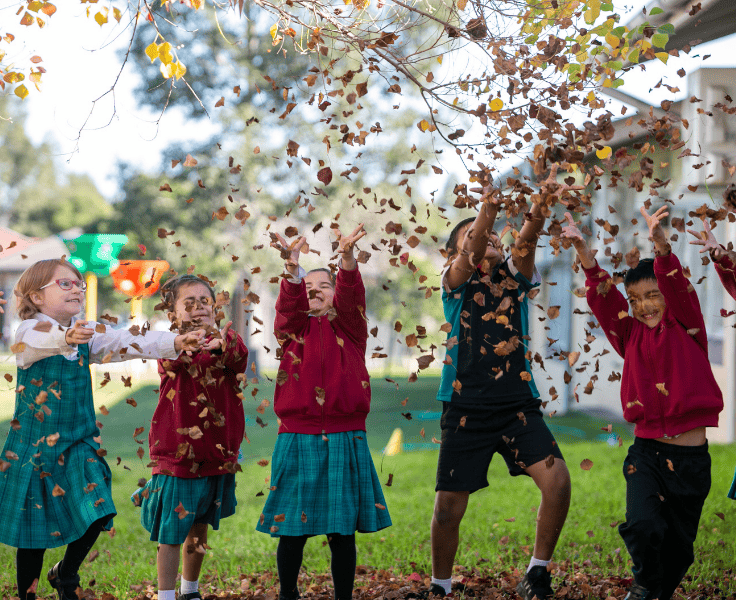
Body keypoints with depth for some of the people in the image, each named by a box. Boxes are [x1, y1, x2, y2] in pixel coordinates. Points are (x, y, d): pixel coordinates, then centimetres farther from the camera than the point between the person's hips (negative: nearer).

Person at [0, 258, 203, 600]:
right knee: (33, 523, 4)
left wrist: (174, 343, -24)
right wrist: (66, 337, -59)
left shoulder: (87, 333, 5)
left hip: (77, 442, 4)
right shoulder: (29, 331, -11)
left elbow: (128, 343, -7)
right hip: (34, 443, -4)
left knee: (97, 513, -7)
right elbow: (40, 341, -36)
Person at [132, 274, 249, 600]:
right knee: (171, 533, 0)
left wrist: (222, 344, -46)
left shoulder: (228, 341, 1)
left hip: (216, 456, 4)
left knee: (199, 529, 18)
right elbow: (175, 361, -32)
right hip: (177, 454, -4)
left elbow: (239, 359, -23)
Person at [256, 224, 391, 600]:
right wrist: (292, 267, -32)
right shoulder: (292, 327, 9)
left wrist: (347, 259, -31)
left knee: (342, 531, 5)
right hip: (297, 439, 0)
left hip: (344, 440, 0)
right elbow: (289, 304, -12)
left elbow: (350, 295, -11)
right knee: (292, 530, 4)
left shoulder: (349, 327, 8)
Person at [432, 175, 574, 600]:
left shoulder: (516, 277, 11)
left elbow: (528, 240, -9)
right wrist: (490, 205, -36)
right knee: (448, 508, 0)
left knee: (557, 478, -19)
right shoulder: (457, 282, 4)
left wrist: (541, 206, -30)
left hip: (519, 406, 2)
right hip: (466, 409, -2)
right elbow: (472, 253, -18)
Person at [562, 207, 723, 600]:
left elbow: (678, 288, -17)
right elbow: (604, 299, -9)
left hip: (692, 457, 0)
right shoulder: (631, 335, 5)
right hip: (648, 451, 0)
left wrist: (661, 246, -36)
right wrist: (583, 252, -25)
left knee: (679, 548, 11)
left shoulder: (688, 328, 1)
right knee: (643, 526, -23)